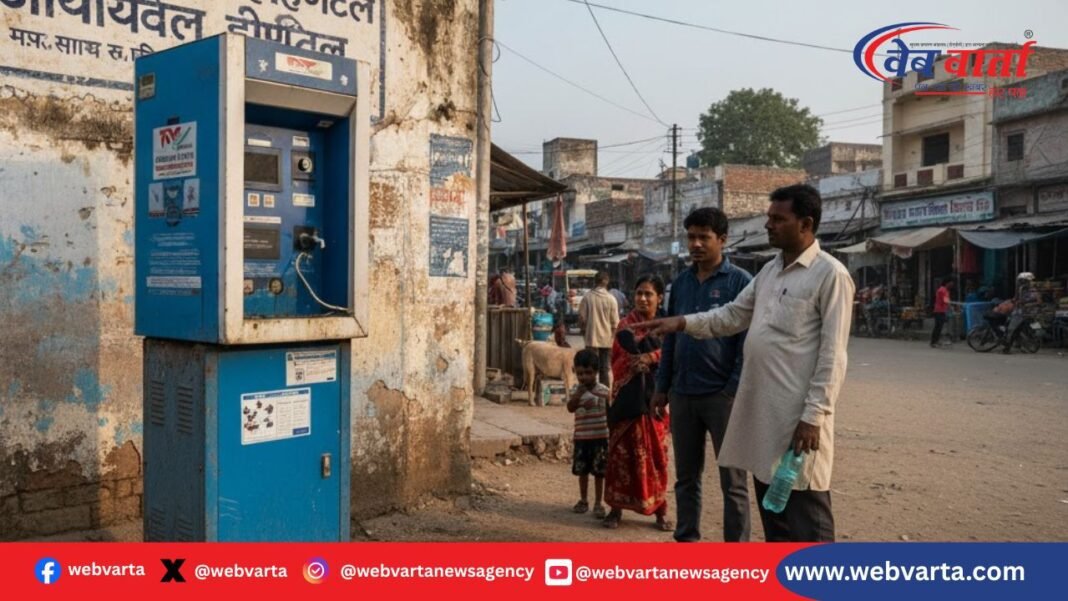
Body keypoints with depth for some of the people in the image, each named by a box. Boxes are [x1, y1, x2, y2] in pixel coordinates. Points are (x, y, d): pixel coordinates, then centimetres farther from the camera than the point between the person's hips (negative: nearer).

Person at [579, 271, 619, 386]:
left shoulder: (587, 297, -9)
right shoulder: (611, 299, -8)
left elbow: (581, 318, -4)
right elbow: (615, 322, -5)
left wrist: (584, 331, 13)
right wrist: (613, 335, 11)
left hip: (591, 337, 0)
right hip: (607, 338, 1)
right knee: (606, 368, 11)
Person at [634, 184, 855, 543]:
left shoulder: (830, 275, -11)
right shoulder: (770, 271, 13)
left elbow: (832, 355, -14)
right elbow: (732, 316, 19)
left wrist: (814, 416, -18)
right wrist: (682, 322, 5)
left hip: (799, 414, -8)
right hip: (761, 409, 8)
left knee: (807, 519, 0)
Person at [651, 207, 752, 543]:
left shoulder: (740, 282, -6)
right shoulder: (681, 282, 10)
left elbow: (747, 342, -9)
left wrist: (734, 391, -15)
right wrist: (662, 386, 11)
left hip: (722, 395, -5)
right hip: (682, 394, 5)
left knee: (733, 481, 4)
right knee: (686, 476, 15)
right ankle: (686, 541, 27)